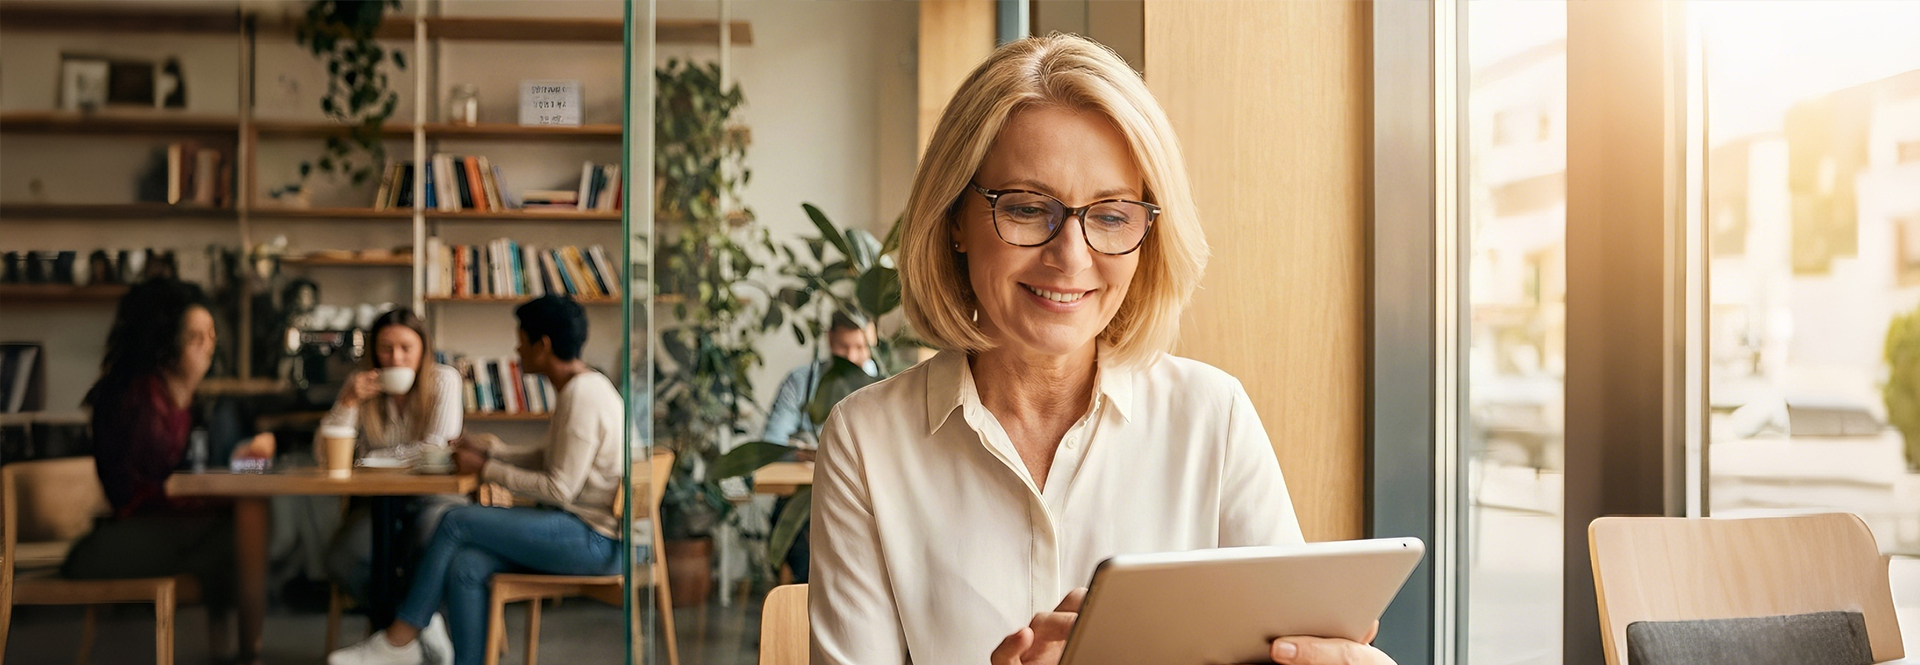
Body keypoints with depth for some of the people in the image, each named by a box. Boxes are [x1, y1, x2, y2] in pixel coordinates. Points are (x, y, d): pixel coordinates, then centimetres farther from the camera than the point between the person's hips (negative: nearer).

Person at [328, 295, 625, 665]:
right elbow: (546, 459, 22)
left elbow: (560, 489, -19)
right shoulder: (574, 389, 15)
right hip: (577, 528, 9)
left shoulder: (583, 396, -17)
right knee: (466, 567, -7)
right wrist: (489, 450, 11)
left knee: (456, 522, -10)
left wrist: (485, 469, -10)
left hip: (594, 539, -9)